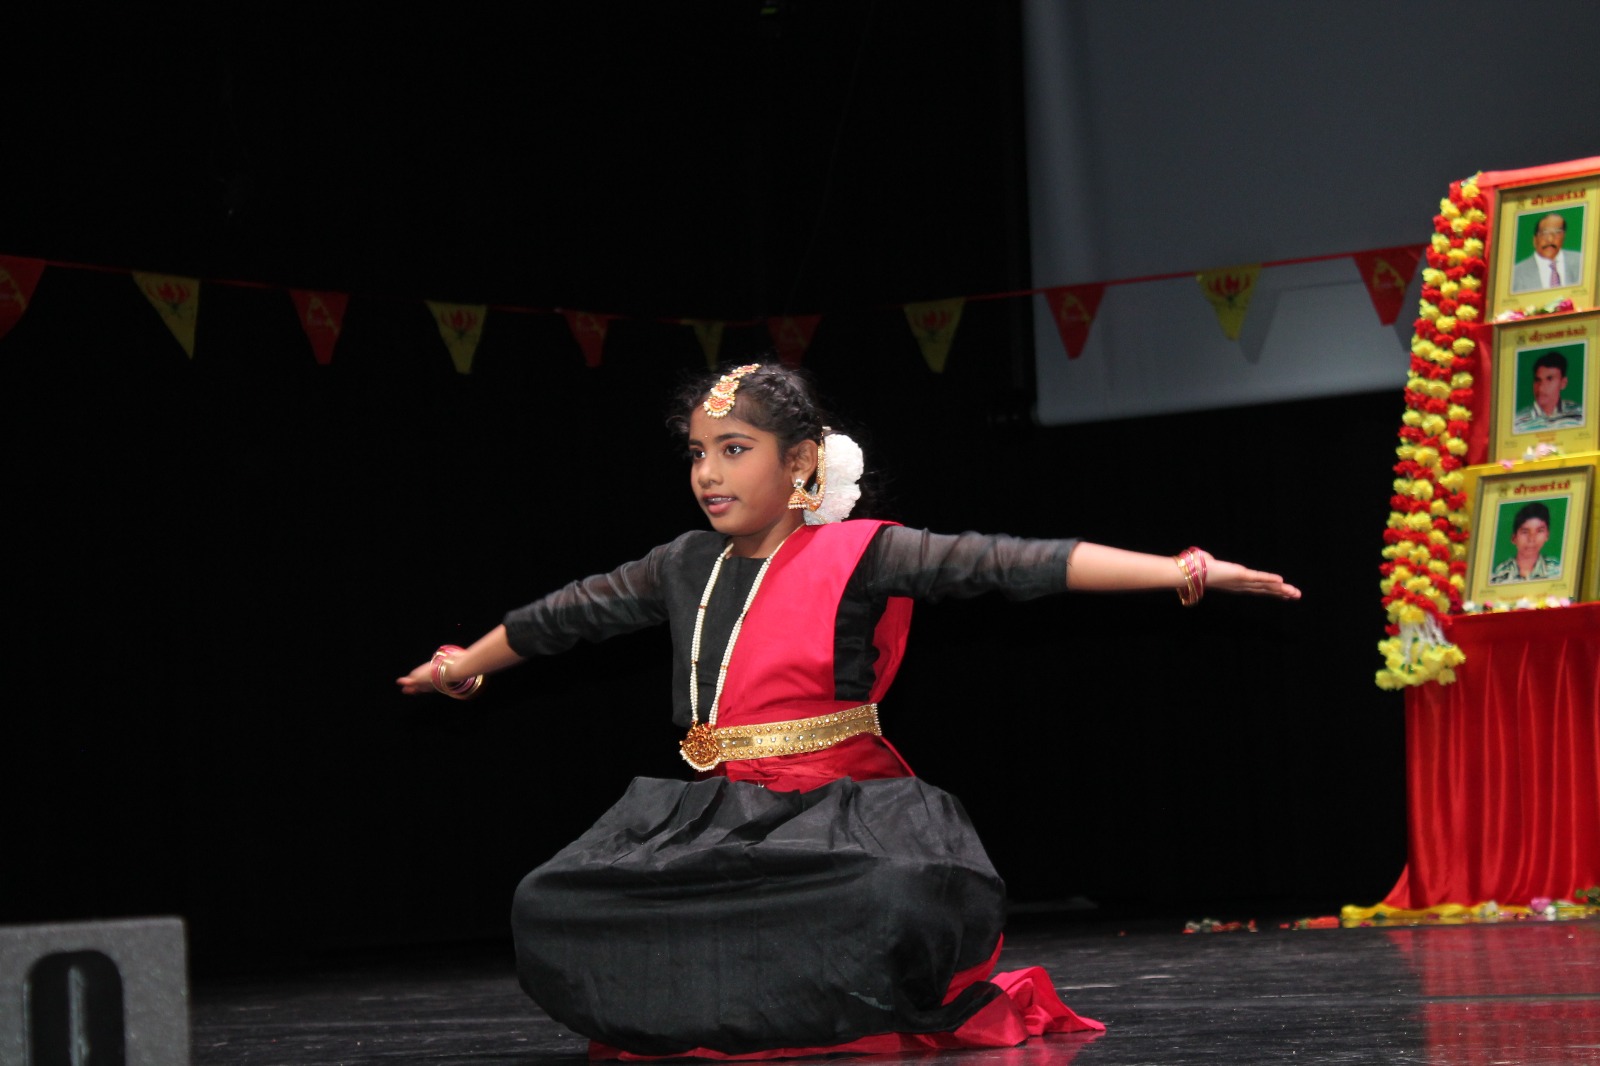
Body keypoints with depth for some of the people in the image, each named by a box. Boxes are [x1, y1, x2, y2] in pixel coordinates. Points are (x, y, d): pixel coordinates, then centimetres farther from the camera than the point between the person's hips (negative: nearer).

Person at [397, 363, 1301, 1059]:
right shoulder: (686, 567, 13)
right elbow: (571, 614, 29)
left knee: (901, 906, -40)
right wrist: (465, 665, 45)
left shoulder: (856, 554, -4)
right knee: (552, 912, -15)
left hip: (838, 816, -6)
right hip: (715, 822, 6)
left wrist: (1176, 570, -26)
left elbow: (1002, 563, -15)